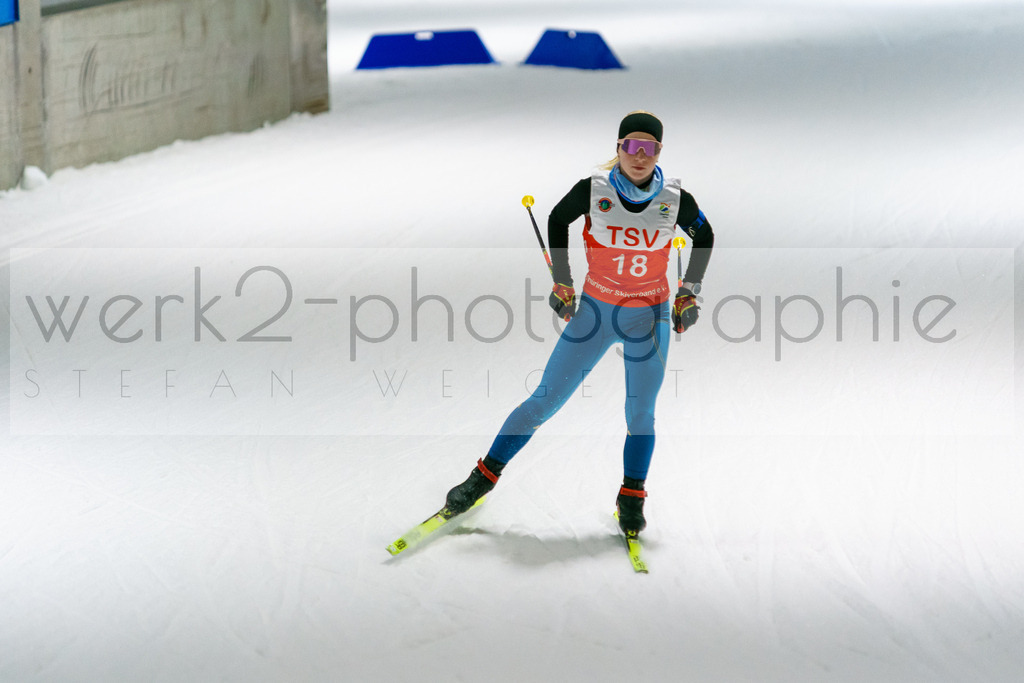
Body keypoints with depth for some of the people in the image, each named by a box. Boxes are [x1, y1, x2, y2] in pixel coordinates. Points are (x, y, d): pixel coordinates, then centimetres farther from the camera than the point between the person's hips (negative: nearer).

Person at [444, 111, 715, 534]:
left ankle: (631, 499, 18)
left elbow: (705, 237, 9)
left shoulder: (676, 200, -10)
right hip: (595, 309, 0)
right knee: (545, 400, 1)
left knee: (641, 416, 0)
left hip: (650, 318, 0)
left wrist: (689, 294, 6)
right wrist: (561, 282, 6)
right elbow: (557, 220, 7)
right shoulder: (594, 190, -13)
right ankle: (484, 477, 11)